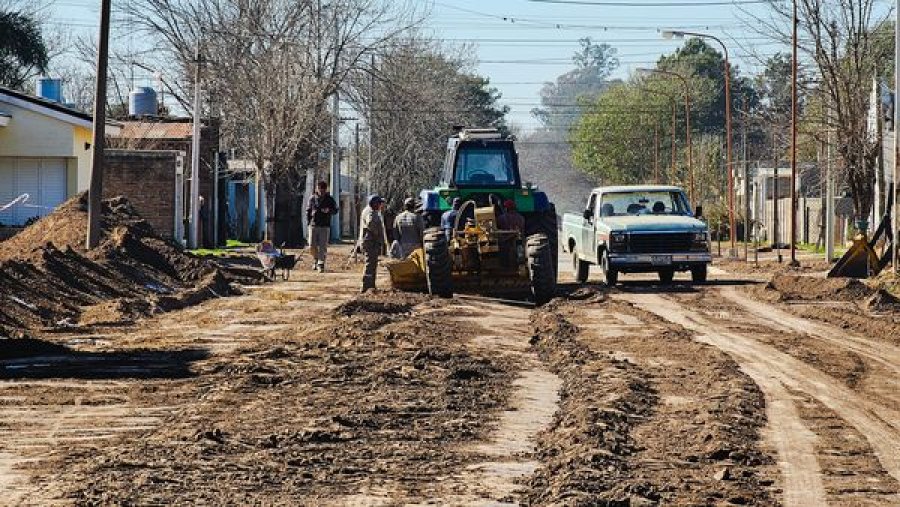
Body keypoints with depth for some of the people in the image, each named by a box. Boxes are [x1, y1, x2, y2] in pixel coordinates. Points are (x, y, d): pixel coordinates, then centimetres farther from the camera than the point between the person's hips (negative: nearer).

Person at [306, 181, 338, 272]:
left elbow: (335, 210, 7)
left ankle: (321, 264, 0)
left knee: (323, 247, -4)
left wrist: (329, 210, -15)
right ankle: (316, 259, 26)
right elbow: (308, 210, 17)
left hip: (325, 226, -2)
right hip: (313, 226, 2)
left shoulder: (330, 199, 3)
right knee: (312, 246, -1)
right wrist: (309, 220, 4)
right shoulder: (312, 199, 7)